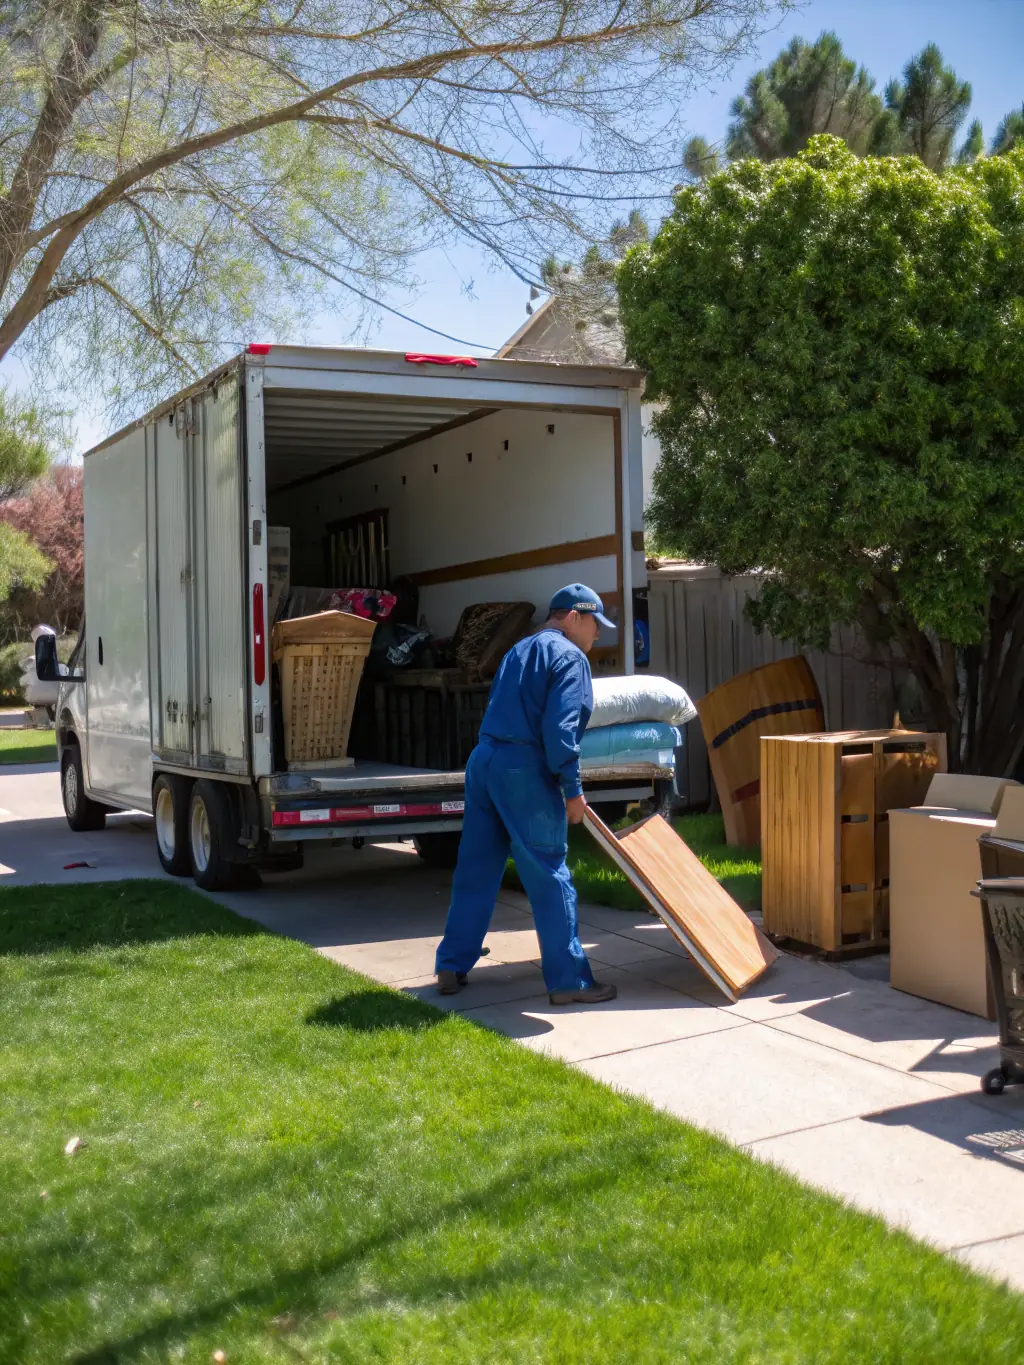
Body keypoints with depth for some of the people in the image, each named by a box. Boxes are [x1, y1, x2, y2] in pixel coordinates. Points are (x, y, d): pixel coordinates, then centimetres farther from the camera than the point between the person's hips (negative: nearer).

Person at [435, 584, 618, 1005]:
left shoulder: (519, 650, 23)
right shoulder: (569, 657, -3)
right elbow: (560, 727, -15)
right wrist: (573, 789, -12)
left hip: (483, 760, 8)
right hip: (523, 770, -8)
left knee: (475, 871, 13)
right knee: (549, 878, -2)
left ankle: (451, 967, 19)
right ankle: (568, 980, 3)